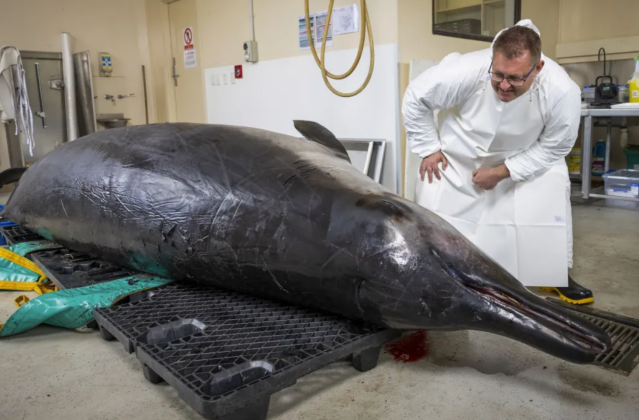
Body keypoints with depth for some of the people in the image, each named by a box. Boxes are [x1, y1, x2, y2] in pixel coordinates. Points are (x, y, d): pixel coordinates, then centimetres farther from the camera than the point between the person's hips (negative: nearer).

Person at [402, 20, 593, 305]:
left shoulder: (562, 91, -33)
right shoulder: (466, 71, -38)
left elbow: (554, 147, -16)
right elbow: (415, 100, -20)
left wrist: (503, 172, -24)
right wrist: (428, 149, -18)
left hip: (525, 155, 1)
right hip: (459, 152, -1)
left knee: (552, 191, -13)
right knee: (433, 201, -9)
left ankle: (558, 275, 11)